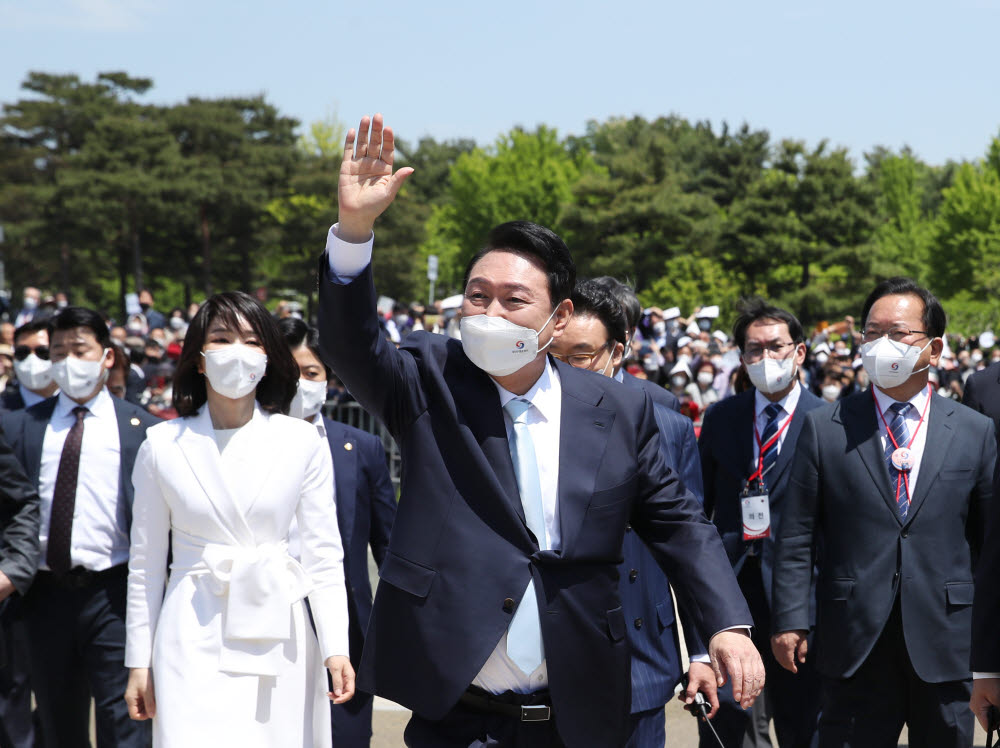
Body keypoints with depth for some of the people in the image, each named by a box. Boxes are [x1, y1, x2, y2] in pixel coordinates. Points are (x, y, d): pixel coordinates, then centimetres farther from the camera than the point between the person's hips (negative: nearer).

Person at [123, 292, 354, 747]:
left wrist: (336, 647, -5)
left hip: (277, 638, 1)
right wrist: (138, 662, 6)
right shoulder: (163, 446, 2)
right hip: (194, 641, -1)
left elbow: (323, 556, 3)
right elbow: (146, 564, 7)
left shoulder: (303, 443, 3)